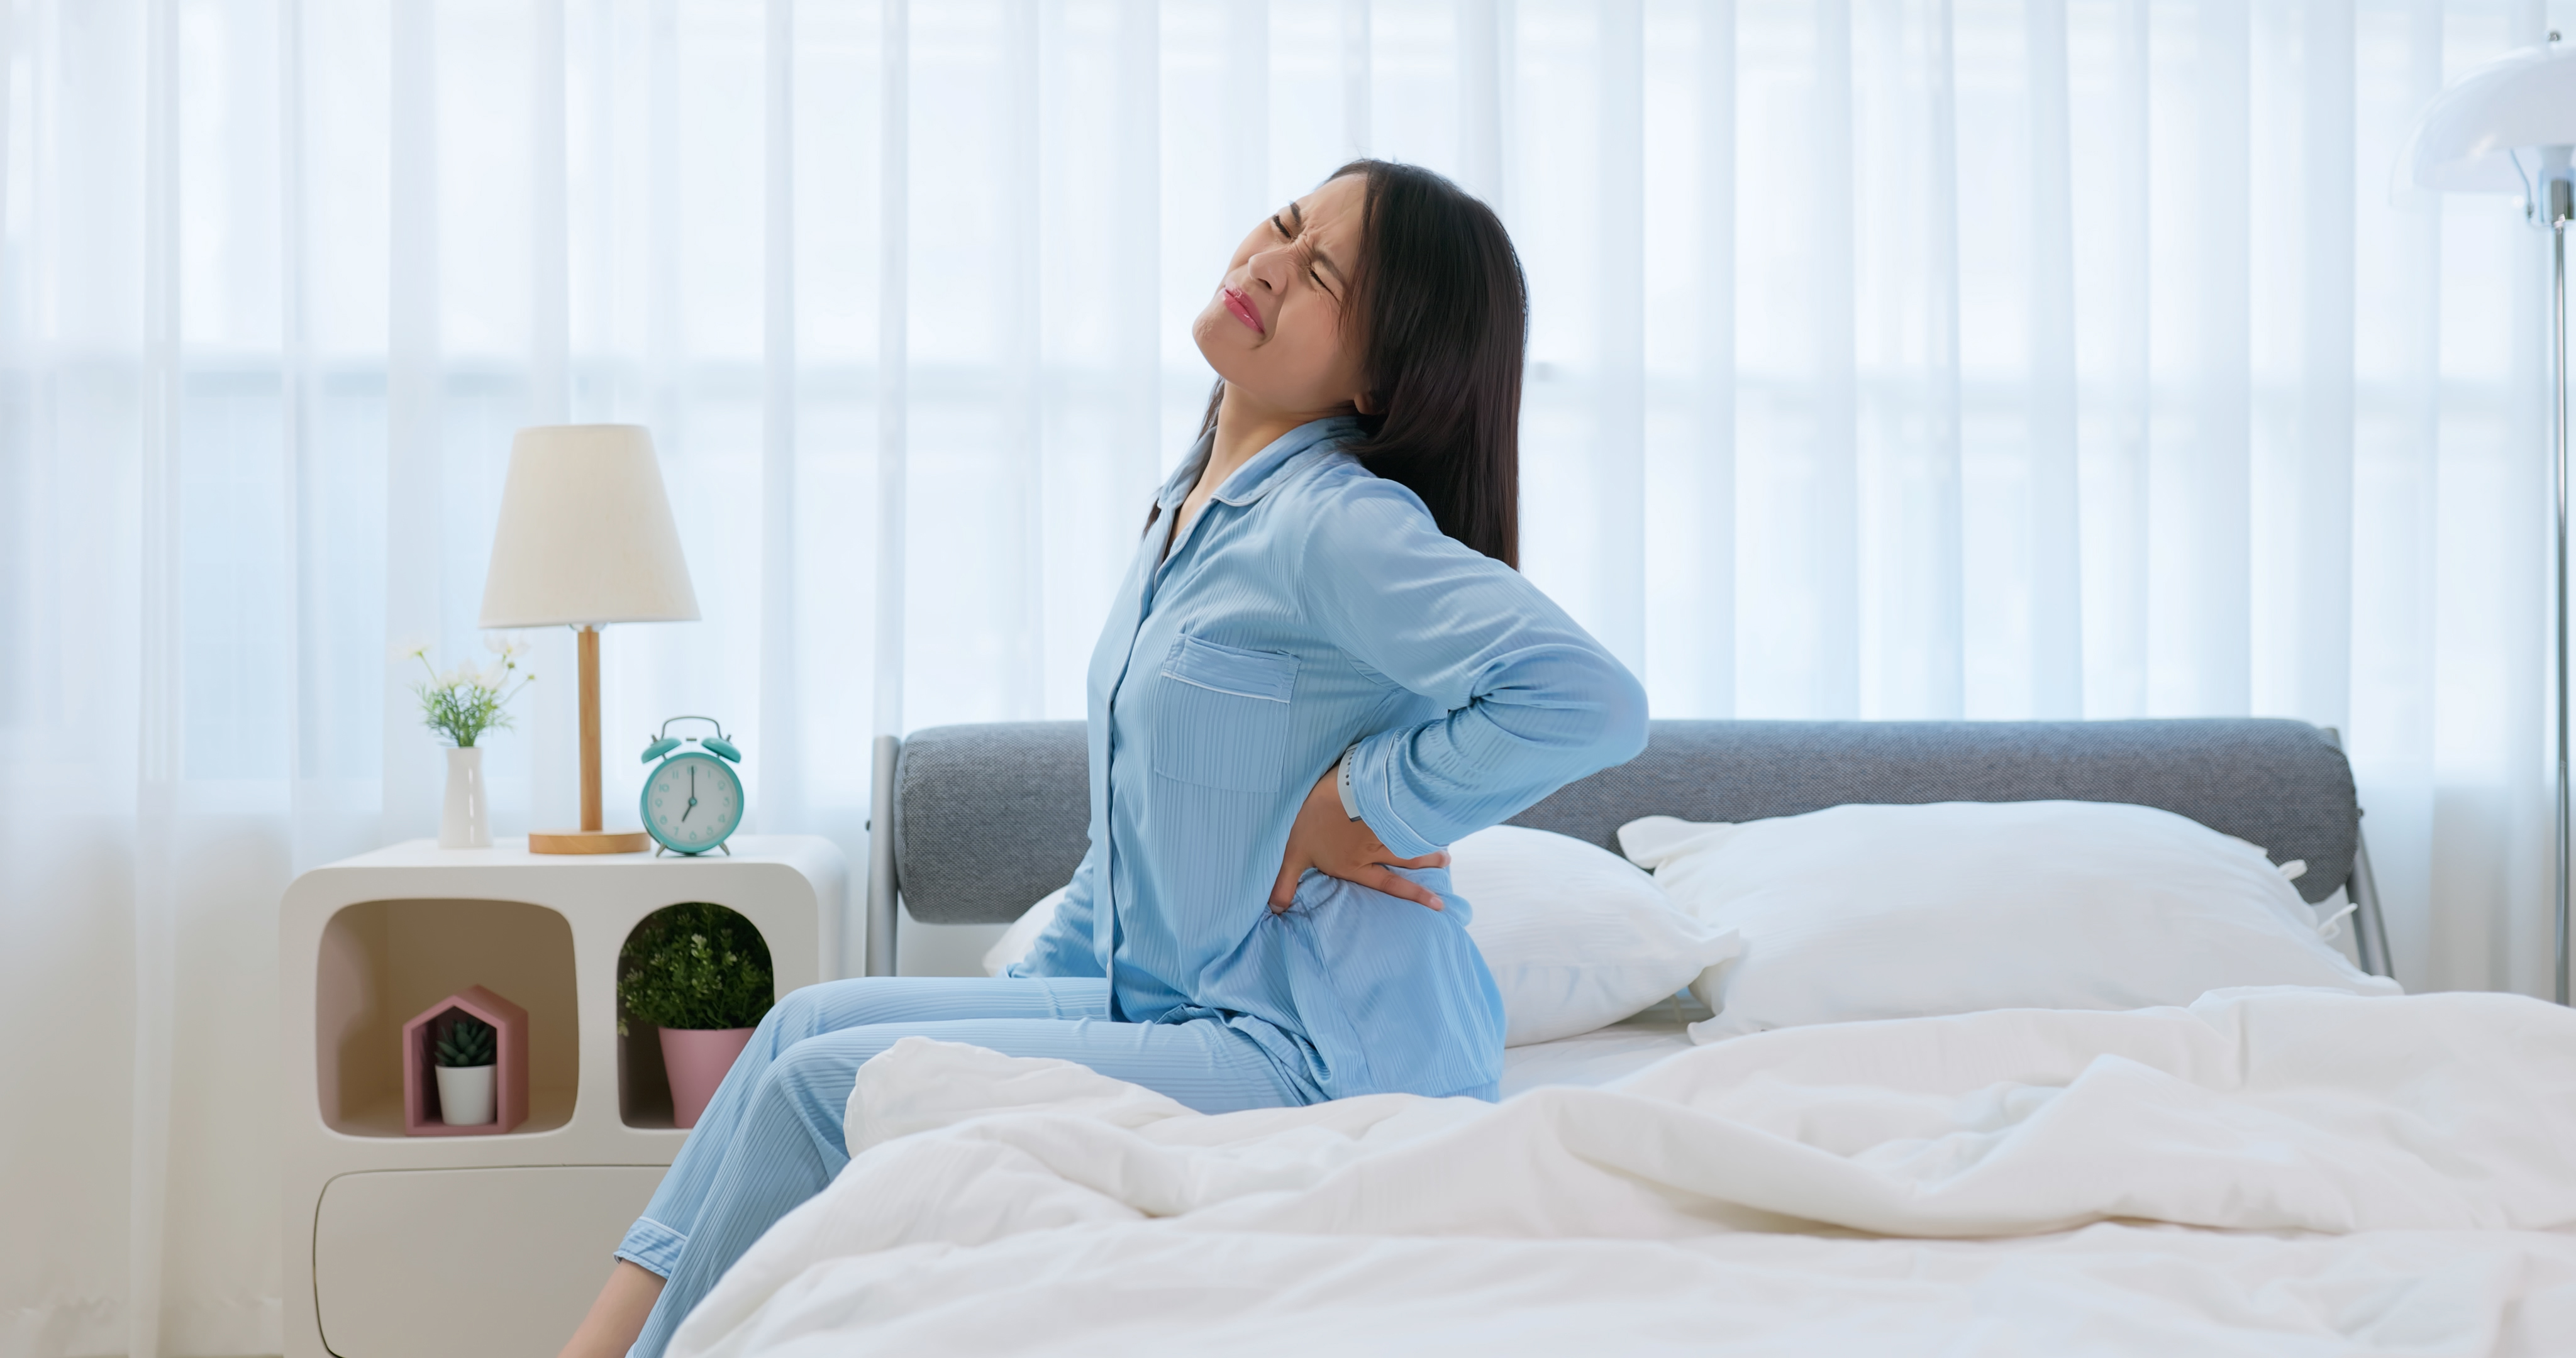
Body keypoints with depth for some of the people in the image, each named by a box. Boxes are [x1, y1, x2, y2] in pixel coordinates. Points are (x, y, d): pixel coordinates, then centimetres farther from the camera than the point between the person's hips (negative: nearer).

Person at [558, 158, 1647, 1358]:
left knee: (819, 1083, -11)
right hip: (1178, 1005, 9)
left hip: (1318, 1051, -9)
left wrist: (1351, 808, -20)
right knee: (815, 1019, 2)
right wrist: (1020, 1002, 16)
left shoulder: (1337, 522, -17)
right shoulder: (1188, 508, 13)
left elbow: (1590, 702, -32)